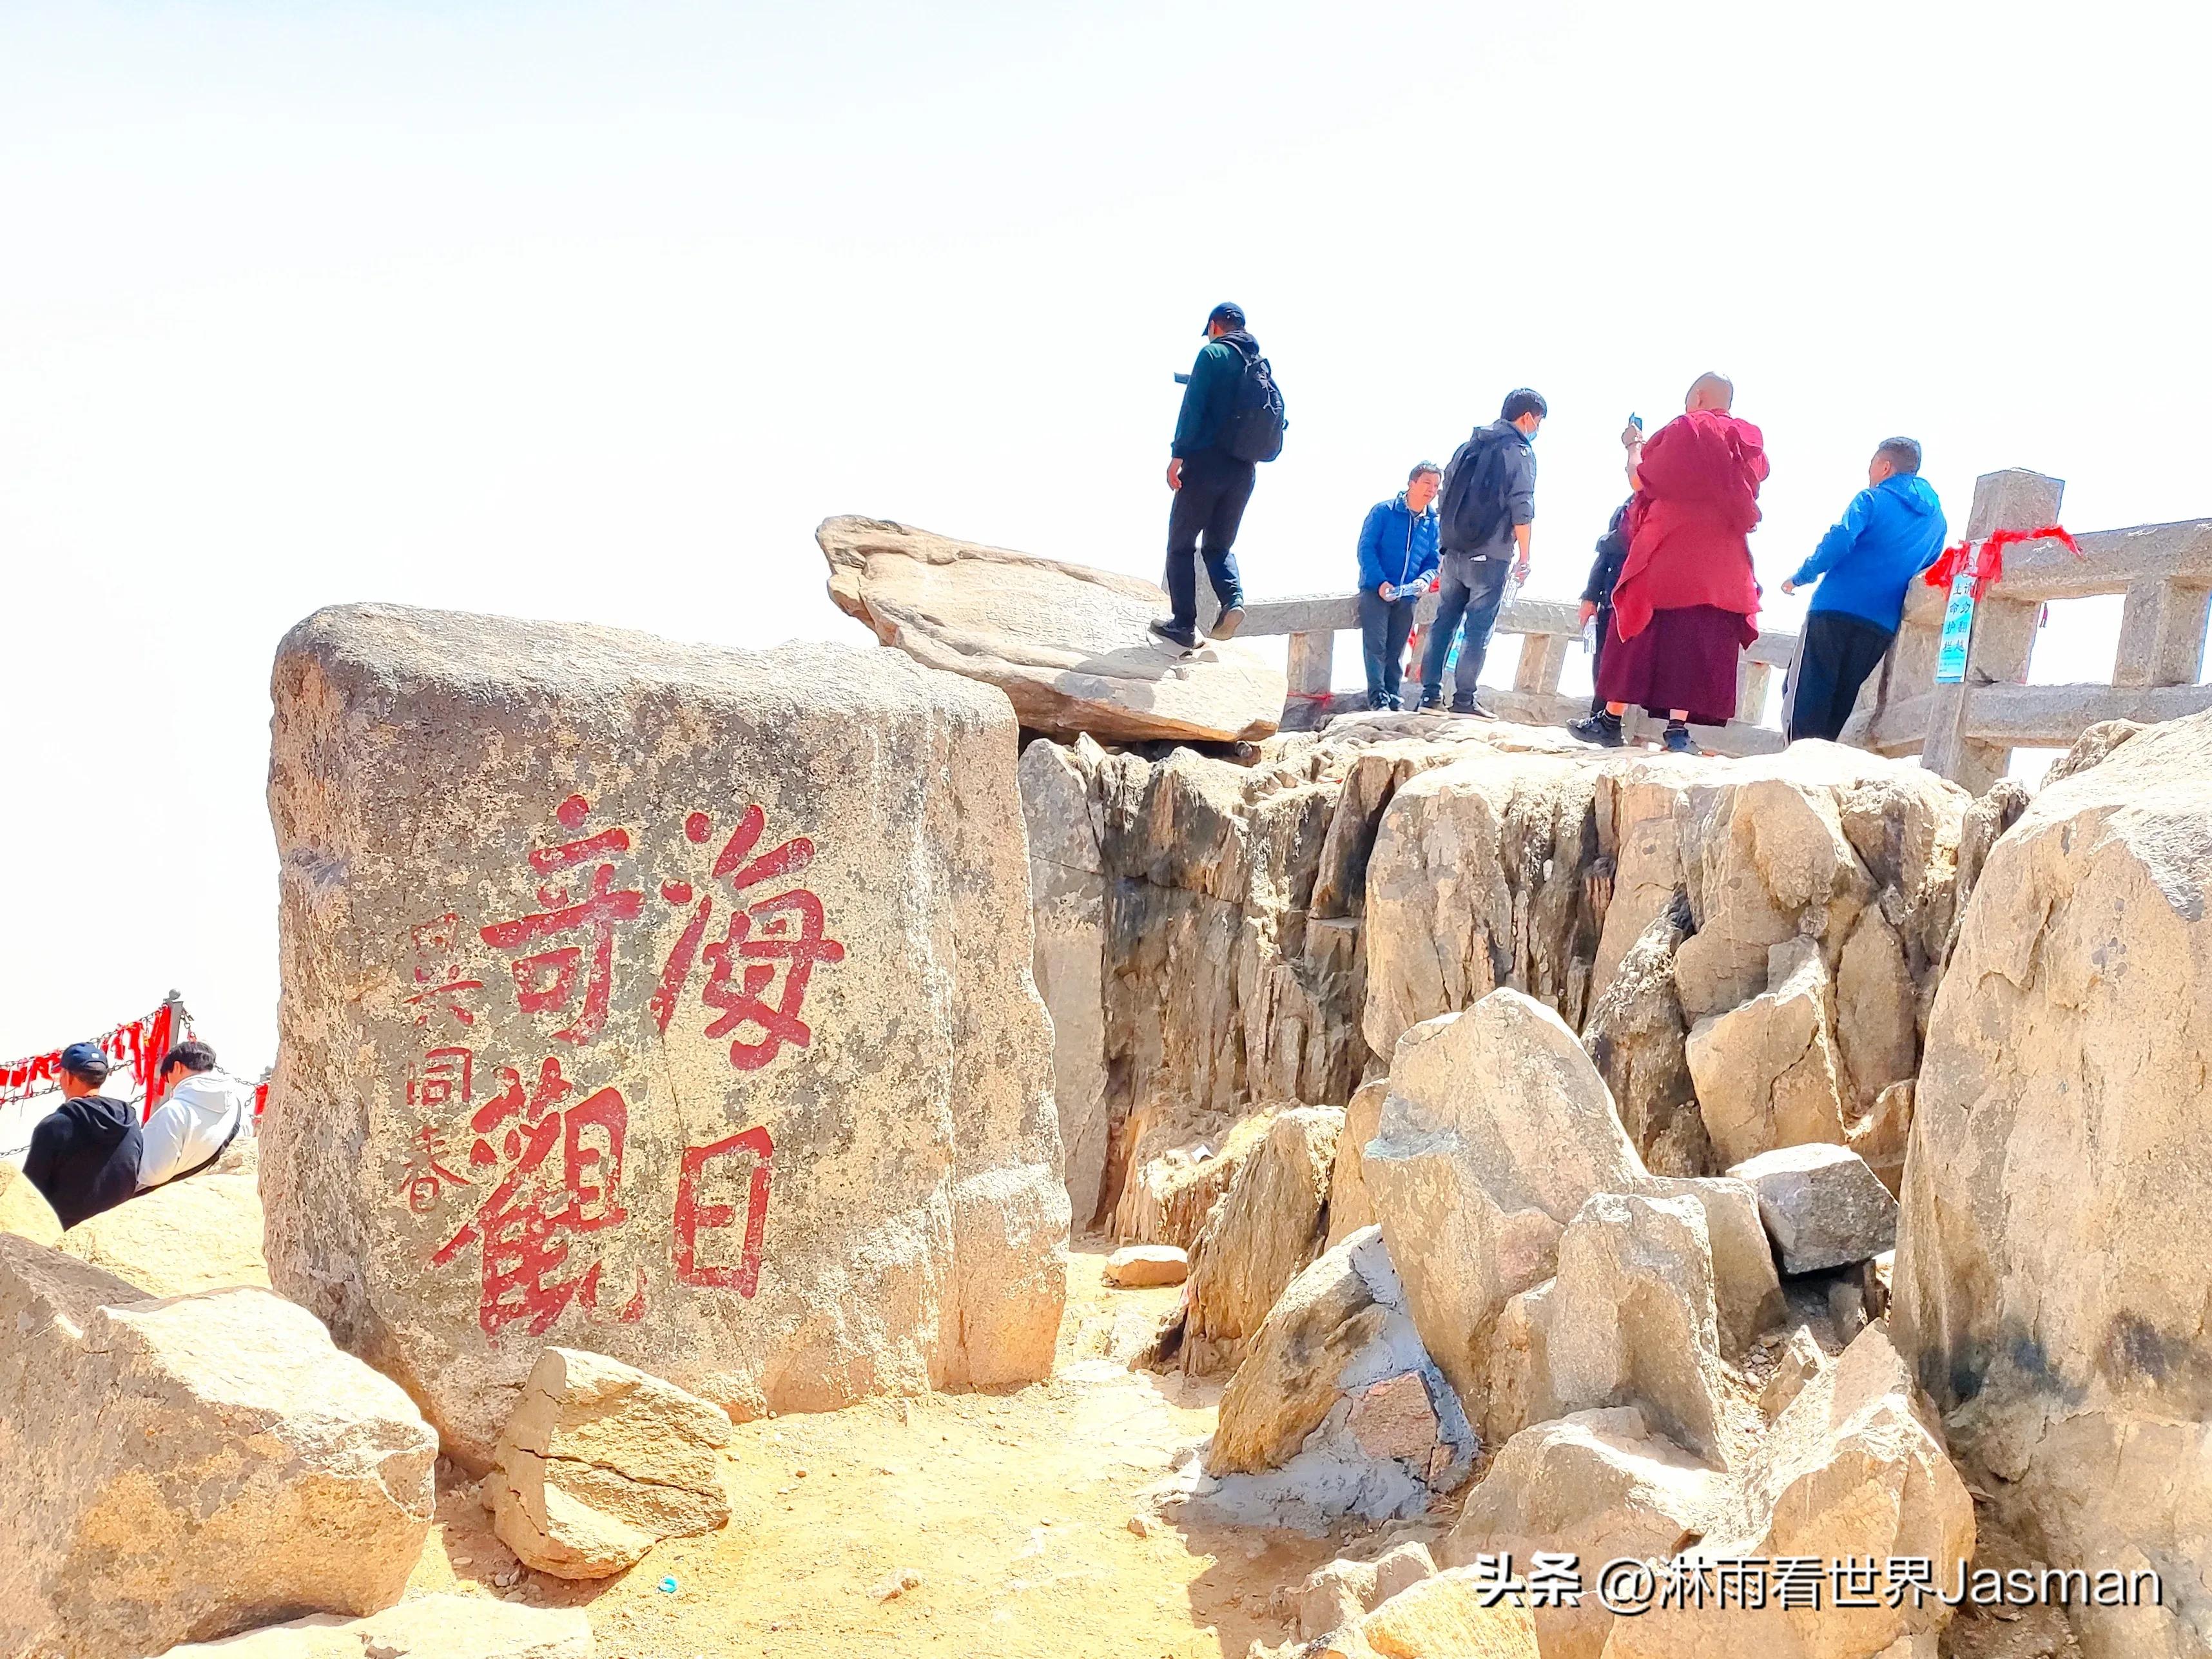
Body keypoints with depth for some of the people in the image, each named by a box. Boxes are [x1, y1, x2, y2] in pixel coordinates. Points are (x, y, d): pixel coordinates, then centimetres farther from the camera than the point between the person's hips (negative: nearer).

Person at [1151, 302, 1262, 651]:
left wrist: (1177, 455, -14)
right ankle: (1233, 599, -10)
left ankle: (1184, 624, 0)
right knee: (1220, 546, 17)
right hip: (1244, 471, 5)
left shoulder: (1213, 354, -5)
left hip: (1205, 463, -5)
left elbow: (1193, 406, -14)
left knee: (1181, 544, 6)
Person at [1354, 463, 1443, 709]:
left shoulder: (1432, 523, 7)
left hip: (1408, 595, 4)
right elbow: (1366, 548, -10)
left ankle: (1393, 698, 13)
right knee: (1376, 645, -11)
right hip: (1376, 590, -4)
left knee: (1397, 650, 7)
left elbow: (1434, 561, 10)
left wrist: (1424, 580, -12)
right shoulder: (1383, 512, -6)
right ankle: (1377, 698, -10)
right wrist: (1380, 582, -20)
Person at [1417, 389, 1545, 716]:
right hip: (1490, 556, -6)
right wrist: (1524, 557, -6)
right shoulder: (1519, 452, -4)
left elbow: (1446, 499, 17)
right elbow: (1521, 510, -11)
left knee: (1444, 621, 8)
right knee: (1478, 628, -3)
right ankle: (1464, 698, -4)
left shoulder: (1469, 447, 16)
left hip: (1454, 552, 6)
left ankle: (1430, 693, 7)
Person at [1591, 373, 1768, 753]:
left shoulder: (1683, 430, -6)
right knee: (1697, 641, 2)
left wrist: (1634, 446, 12)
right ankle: (1678, 725, -5)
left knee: (1639, 633, 3)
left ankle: (1613, 716, 4)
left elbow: (1639, 480, -6)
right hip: (1721, 561, 4)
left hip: (1667, 551, -4)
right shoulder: (1749, 441, 9)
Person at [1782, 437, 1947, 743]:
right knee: (1843, 699, 11)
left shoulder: (1872, 500, -1)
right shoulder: (1937, 519, 17)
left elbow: (1838, 542, -13)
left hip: (1836, 609, -5)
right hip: (1882, 625, 5)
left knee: (1809, 692, -3)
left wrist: (1800, 578, -4)